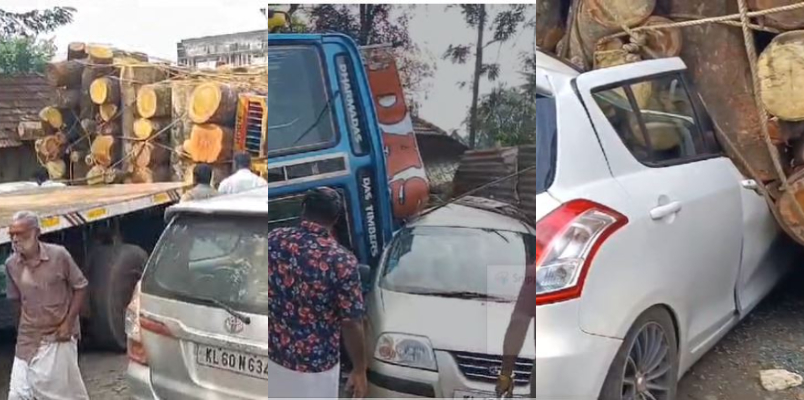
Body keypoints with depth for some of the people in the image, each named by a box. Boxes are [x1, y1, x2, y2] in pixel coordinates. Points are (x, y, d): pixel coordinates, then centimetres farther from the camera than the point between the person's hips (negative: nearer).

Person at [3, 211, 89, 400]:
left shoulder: (58, 255, -14)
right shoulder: (11, 264, -3)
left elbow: (80, 287, -6)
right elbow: (15, 299, 11)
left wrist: (68, 322, -11)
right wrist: (22, 330, 13)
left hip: (59, 336, -3)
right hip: (28, 339, 3)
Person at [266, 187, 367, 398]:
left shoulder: (273, 240, -8)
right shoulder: (341, 260, -22)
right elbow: (351, 324, -17)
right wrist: (359, 370, -4)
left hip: (273, 355, 5)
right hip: (315, 366, -4)